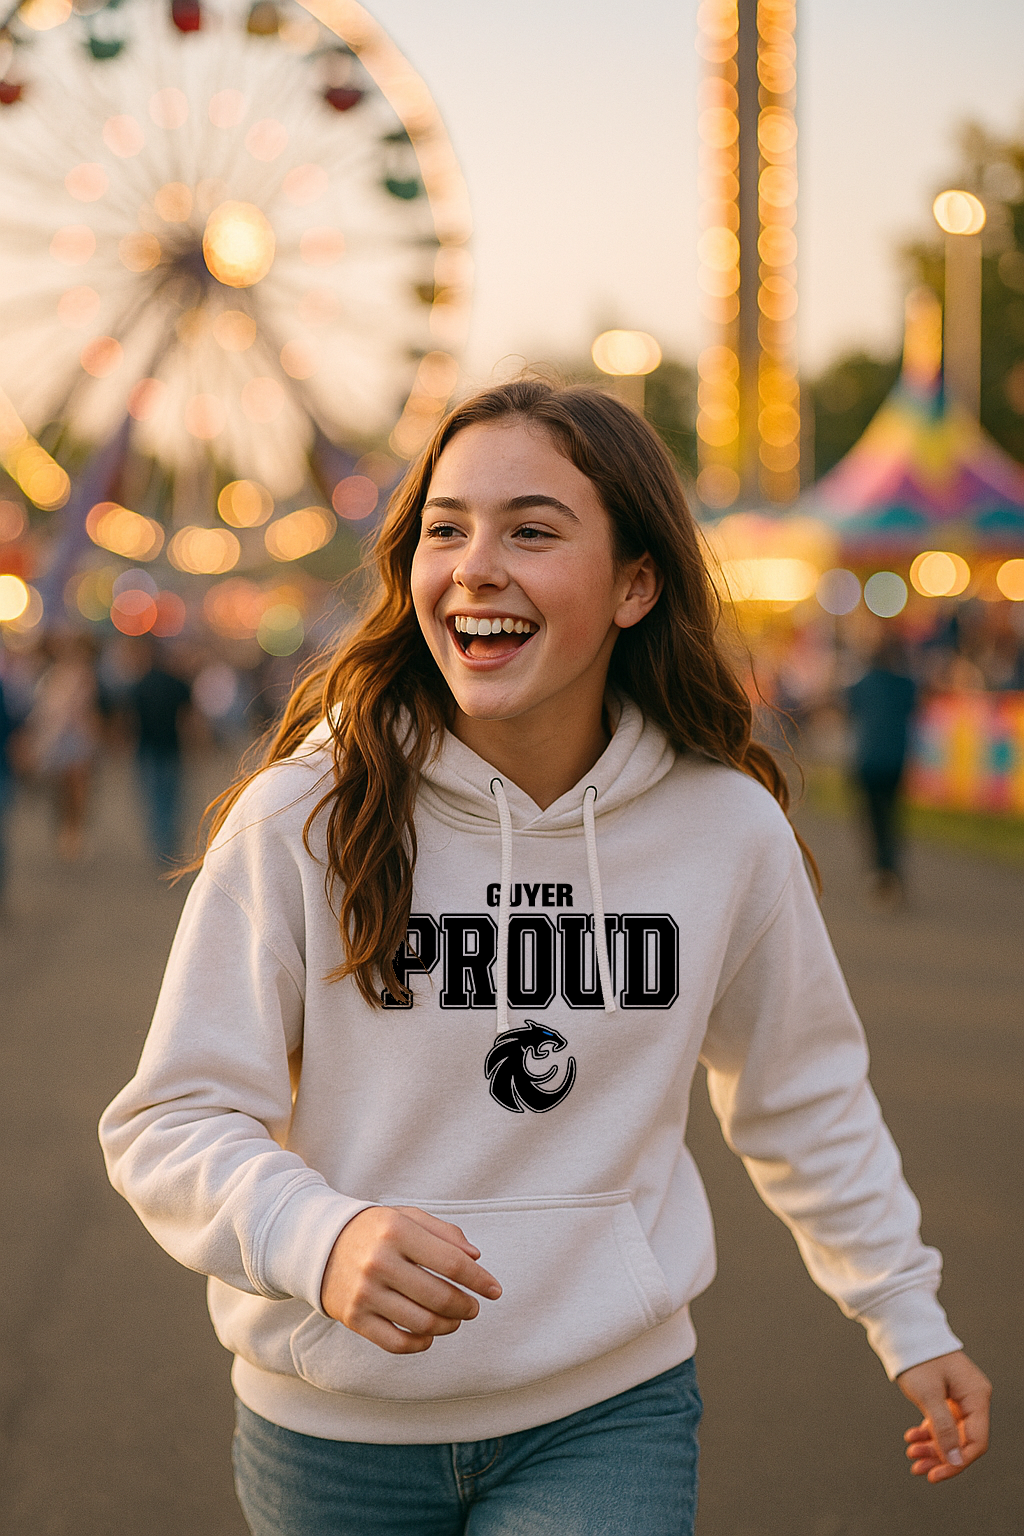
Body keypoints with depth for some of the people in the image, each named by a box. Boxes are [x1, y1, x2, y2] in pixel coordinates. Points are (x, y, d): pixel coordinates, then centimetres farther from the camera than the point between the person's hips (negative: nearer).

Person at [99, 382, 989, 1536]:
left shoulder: (727, 825, -5)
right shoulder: (303, 819, -14)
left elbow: (803, 1093, 12)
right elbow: (171, 1123, -11)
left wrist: (908, 1320, 17)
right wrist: (322, 1239, -31)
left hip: (609, 1410, 1)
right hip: (337, 1431, 0)